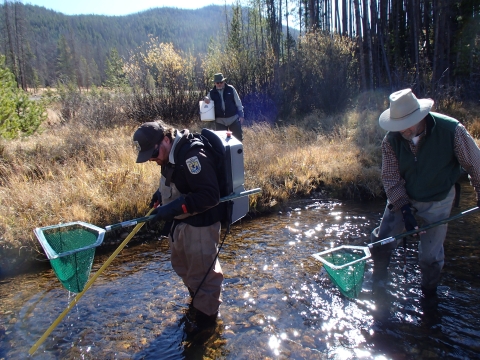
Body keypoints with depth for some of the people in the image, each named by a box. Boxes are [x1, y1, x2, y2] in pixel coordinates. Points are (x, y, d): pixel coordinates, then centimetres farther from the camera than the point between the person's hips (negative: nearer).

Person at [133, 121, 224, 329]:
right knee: (180, 263, 26)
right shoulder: (171, 154, 2)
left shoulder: (193, 156, -29)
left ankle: (206, 313, 32)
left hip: (200, 224, -10)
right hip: (182, 222, 10)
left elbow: (210, 195, -32)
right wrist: (161, 194, 3)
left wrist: (175, 208, -33)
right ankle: (197, 298, 51)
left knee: (202, 271, 8)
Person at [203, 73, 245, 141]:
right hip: (220, 120, 2)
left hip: (233, 118, -1)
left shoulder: (231, 89, 0)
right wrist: (205, 99, -14)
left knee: (238, 137, 5)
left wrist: (241, 115, -1)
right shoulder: (212, 92, 4)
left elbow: (238, 102, 3)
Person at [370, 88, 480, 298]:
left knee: (430, 256, 6)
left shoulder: (452, 131, -25)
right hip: (402, 199, 2)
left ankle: (429, 293, 35)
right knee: (380, 241, 2)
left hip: (437, 203, -2)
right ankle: (378, 283, 28)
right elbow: (391, 178, -13)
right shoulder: (391, 140, -19)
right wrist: (404, 208, -21)